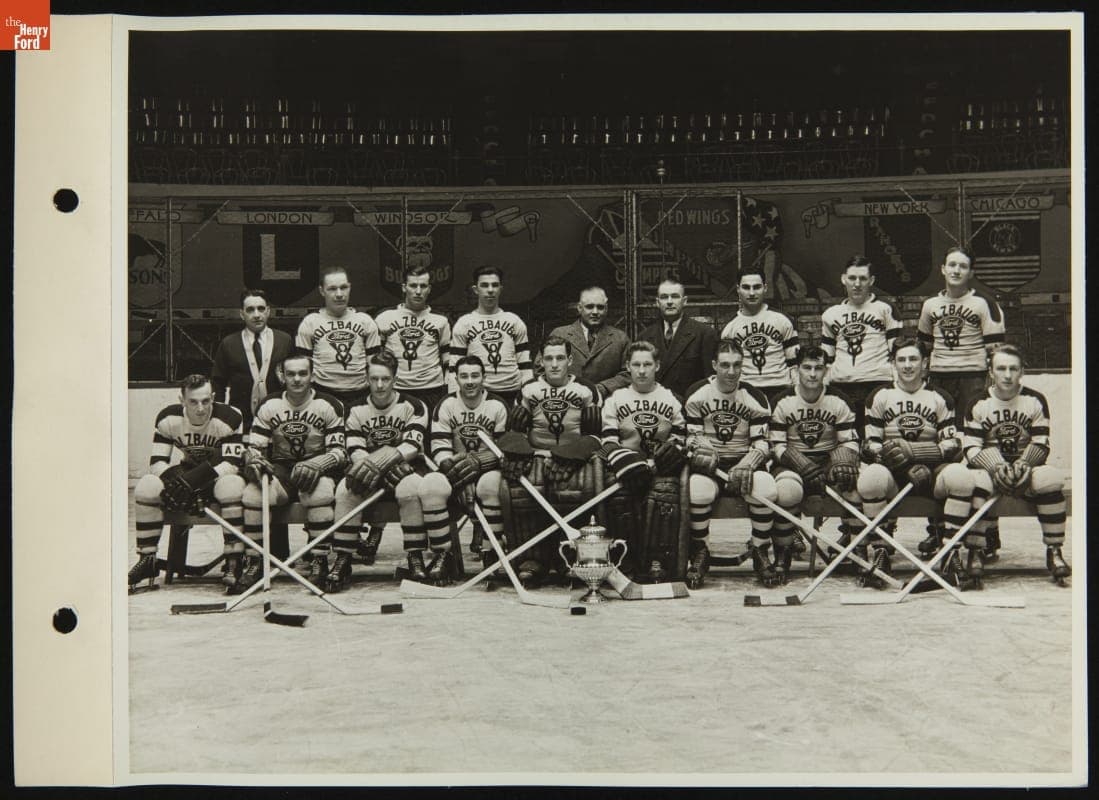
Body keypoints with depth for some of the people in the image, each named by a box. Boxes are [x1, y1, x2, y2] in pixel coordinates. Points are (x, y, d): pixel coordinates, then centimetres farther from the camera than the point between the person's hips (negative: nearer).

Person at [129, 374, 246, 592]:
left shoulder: (229, 418, -21)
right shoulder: (167, 418, -11)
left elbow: (233, 464, -26)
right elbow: (156, 462, -10)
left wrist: (193, 480, -37)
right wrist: (176, 479, -31)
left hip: (220, 475, -3)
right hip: (187, 472, 4)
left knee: (232, 487, -40)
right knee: (145, 487, -23)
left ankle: (234, 563, -33)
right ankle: (147, 561, -13)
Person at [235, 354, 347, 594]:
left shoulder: (330, 405, -2)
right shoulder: (269, 406, 5)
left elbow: (339, 451, -6)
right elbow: (254, 446, 5)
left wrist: (315, 465, -25)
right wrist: (254, 461, -20)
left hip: (318, 469, -2)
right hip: (280, 469, 2)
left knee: (321, 491, -37)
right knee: (252, 492, -29)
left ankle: (319, 561, -25)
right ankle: (253, 562, -17)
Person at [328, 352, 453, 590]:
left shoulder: (412, 406, -3)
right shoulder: (357, 410, 6)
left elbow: (412, 446, -15)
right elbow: (354, 450, -4)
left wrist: (379, 462, -30)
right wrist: (369, 464, -27)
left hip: (405, 466, -2)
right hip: (371, 471, 3)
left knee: (409, 489, -37)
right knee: (346, 490, -28)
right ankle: (342, 561, -22)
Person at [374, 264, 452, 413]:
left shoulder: (441, 320, 8)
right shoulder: (385, 318, 6)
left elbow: (448, 360, 11)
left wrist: (450, 398, 5)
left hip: (431, 389, 0)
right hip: (394, 390, 0)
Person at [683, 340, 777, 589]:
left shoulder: (755, 397, 1)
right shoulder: (697, 394, 1)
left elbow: (761, 442, -3)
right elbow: (691, 437, 1)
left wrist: (746, 465, -22)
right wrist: (701, 451, -22)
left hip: (744, 462, 1)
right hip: (708, 465, -1)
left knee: (766, 488, -33)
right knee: (698, 490, -35)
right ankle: (699, 555, -13)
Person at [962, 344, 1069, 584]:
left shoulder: (1035, 401, 1)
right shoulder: (978, 404, 0)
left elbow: (1041, 446, -2)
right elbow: (971, 449, -6)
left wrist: (1022, 466, -21)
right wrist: (997, 468, -23)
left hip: (1026, 468, 1)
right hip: (990, 468, -1)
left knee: (1050, 479, -31)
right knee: (977, 481, -35)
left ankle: (1054, 553, -21)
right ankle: (973, 554, -32)